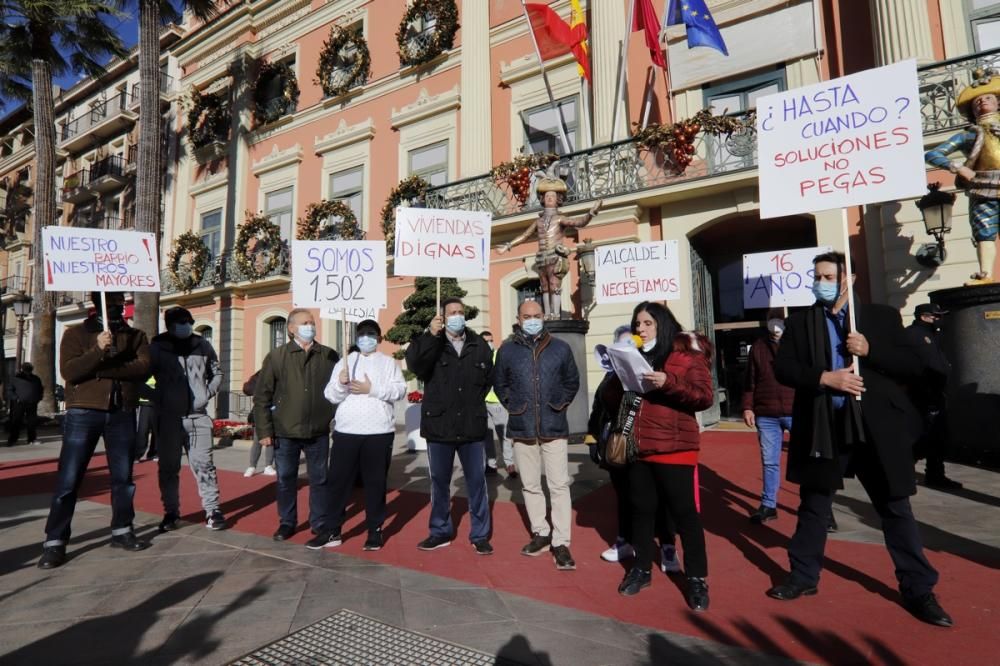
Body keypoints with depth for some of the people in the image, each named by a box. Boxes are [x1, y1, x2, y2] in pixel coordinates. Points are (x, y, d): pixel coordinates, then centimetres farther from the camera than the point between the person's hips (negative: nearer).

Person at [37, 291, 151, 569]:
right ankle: (54, 542, 8)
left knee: (123, 477, 9)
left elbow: (144, 367, -8)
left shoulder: (135, 336, 9)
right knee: (68, 480, -1)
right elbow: (68, 371, -10)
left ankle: (122, 531, 21)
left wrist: (104, 368, -16)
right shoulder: (76, 333, 4)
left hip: (122, 414, 2)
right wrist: (98, 351, -24)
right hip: (83, 413, -2)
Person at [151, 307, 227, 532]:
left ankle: (213, 510, 8)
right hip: (168, 418, 0)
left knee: (204, 464, 1)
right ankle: (171, 513, 21)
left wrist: (207, 394, 3)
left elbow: (217, 373, 16)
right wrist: (156, 398, -7)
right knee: (168, 467, 8)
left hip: (198, 417, 1)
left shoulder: (202, 345, 6)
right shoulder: (157, 347, 0)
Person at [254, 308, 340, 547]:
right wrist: (265, 431, -4)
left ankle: (321, 526, 20)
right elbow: (262, 396, 0)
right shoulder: (276, 357, -1)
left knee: (319, 480, 8)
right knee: (286, 479, 14)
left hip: (318, 432, 0)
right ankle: (287, 522, 32)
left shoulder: (329, 356, 0)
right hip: (285, 432, 0)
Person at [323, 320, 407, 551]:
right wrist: (341, 383, -16)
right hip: (346, 430, 2)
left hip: (379, 432, -1)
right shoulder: (345, 361, 12)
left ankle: (375, 529, 19)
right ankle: (334, 528, 20)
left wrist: (372, 389, -15)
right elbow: (331, 395, 4)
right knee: (338, 480, 5)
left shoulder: (388, 363, 7)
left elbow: (399, 390, -6)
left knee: (375, 481, 7)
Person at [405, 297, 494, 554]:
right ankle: (440, 531, 29)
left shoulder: (479, 345, 5)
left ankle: (480, 534, 21)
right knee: (439, 481, 13)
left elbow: (489, 378, 15)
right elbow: (415, 365, -22)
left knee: (477, 481, 7)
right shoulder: (430, 344, 0)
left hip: (472, 426, 1)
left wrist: (473, 402, 9)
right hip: (439, 425, 0)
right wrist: (430, 336, -33)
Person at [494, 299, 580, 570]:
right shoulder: (507, 350, 0)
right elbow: (499, 383, 13)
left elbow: (572, 381, 12)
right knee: (530, 485, 12)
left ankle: (560, 543, 8)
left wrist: (560, 404, 3)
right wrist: (512, 406, 4)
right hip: (522, 429, 2)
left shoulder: (560, 348, -1)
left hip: (554, 428, -1)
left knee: (559, 486, -1)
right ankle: (541, 534, 27)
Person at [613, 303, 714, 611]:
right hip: (639, 447, 5)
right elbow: (624, 395, 21)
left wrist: (668, 383, -25)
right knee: (642, 510, 14)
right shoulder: (636, 355, 14)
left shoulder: (688, 353, -4)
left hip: (674, 448, -5)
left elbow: (705, 397, -12)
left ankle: (697, 578, 19)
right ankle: (641, 569, 29)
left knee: (684, 513, 3)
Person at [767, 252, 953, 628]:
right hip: (822, 429, 1)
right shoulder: (800, 322, 5)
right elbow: (782, 368, -4)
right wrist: (823, 377, -18)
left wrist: (870, 351, -16)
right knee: (813, 508, 13)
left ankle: (918, 590, 27)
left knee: (896, 510, 10)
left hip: (875, 429, -1)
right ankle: (804, 577, 28)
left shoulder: (882, 317, 4)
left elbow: (914, 367, 0)